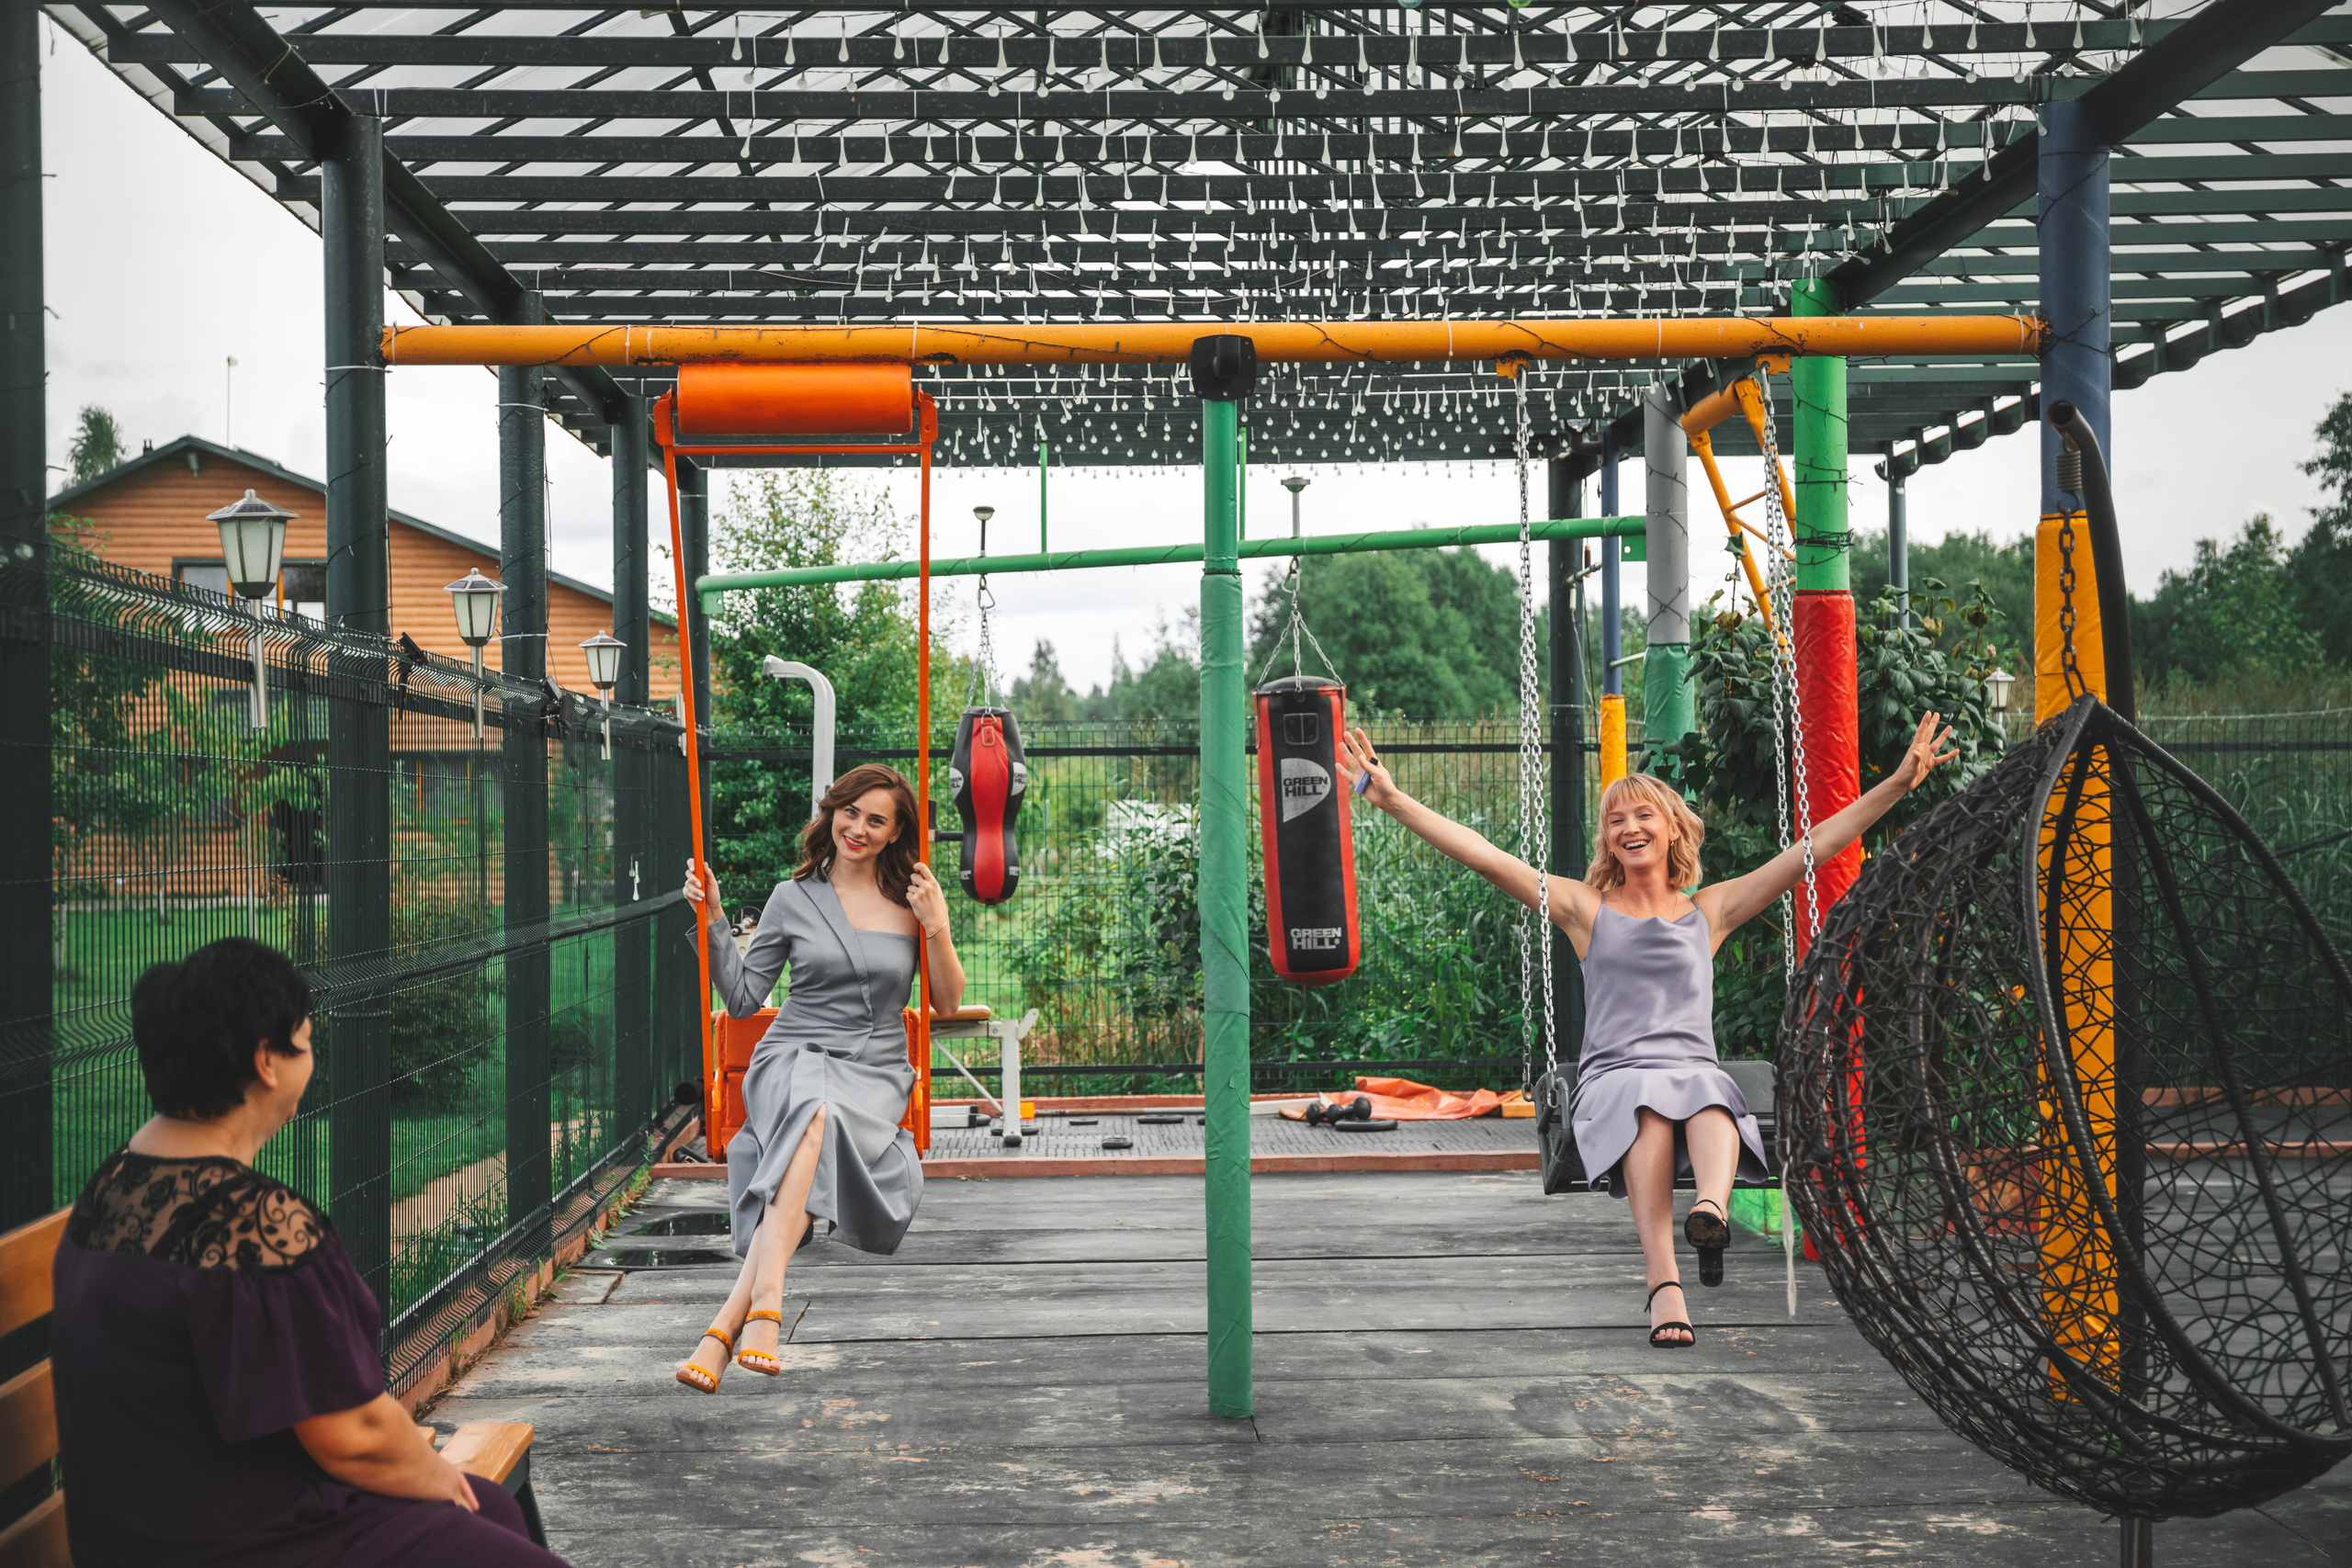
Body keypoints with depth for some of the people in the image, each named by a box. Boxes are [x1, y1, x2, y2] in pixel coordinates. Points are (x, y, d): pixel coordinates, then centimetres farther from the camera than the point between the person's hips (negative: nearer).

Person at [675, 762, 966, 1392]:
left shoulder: (912, 902, 10)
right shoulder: (793, 898, 10)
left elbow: (946, 1004, 10)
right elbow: (741, 999, 12)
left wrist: (938, 928, -4)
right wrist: (715, 921, 2)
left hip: (875, 1070, 0)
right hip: (792, 1056, 0)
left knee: (817, 1119, -37)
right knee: (815, 1108, -38)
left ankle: (730, 1319, -45)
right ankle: (766, 1305, -49)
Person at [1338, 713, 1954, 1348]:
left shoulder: (1710, 910, 18)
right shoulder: (1587, 909, 15)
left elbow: (1816, 846, 16)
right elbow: (1485, 857, 8)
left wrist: (1898, 783, 12)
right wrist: (1393, 800, 1)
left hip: (1697, 1073, 1)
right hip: (1611, 1077, -1)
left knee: (1708, 1098, -35)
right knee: (1647, 1103, -36)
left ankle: (1712, 1207, -65)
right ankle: (1663, 1284, -51)